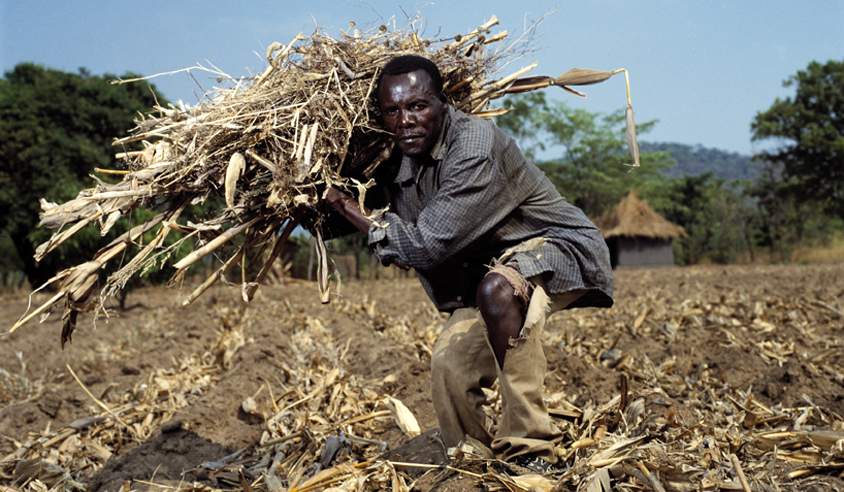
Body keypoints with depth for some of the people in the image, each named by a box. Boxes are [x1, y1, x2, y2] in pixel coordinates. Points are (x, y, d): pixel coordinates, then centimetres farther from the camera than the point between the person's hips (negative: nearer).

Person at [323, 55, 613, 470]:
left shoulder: (476, 147, -29)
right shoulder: (397, 163, -3)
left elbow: (426, 246, -30)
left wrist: (352, 212, -19)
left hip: (557, 249, -8)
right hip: (487, 268, 8)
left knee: (497, 288, -37)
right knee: (449, 363, -4)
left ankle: (529, 454, -30)